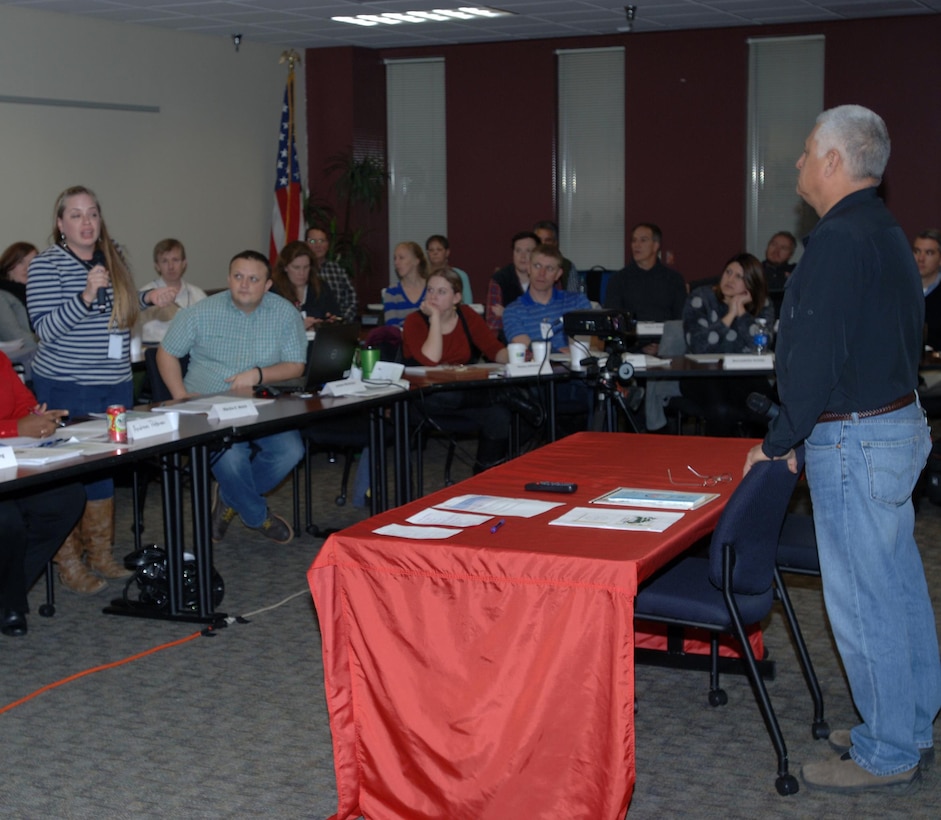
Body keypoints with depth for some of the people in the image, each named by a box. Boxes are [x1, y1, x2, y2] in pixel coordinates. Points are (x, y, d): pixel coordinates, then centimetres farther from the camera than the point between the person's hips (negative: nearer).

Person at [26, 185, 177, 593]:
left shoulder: (113, 258, 8)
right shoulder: (47, 264, -10)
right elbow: (46, 328, -18)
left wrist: (148, 298, 5)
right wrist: (87, 295, -29)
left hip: (116, 384, 6)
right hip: (67, 387, -6)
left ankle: (100, 552, 25)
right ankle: (68, 562, 9)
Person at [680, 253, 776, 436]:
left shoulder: (763, 306, 4)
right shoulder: (701, 299, -3)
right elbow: (697, 345, -18)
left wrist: (741, 311, -12)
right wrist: (730, 316, -15)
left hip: (743, 377, 3)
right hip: (701, 376, -3)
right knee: (721, 411, -33)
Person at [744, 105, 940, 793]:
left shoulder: (839, 239, -19)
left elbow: (817, 356, -22)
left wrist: (778, 443, -12)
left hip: (855, 440, -11)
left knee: (862, 602, -2)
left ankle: (886, 756, 8)